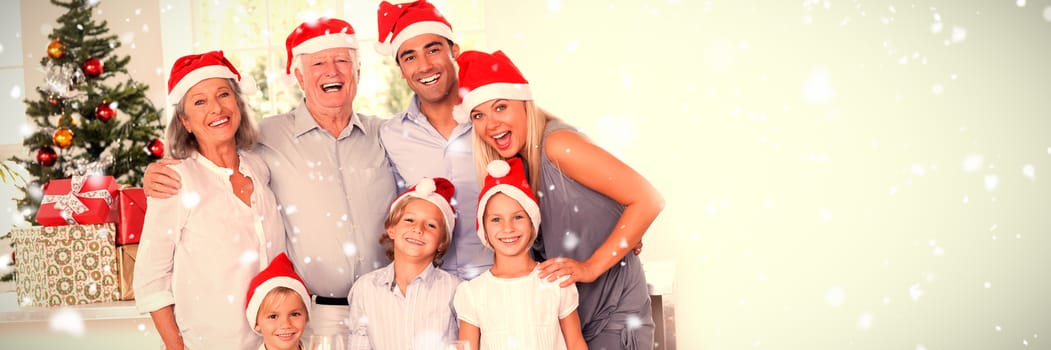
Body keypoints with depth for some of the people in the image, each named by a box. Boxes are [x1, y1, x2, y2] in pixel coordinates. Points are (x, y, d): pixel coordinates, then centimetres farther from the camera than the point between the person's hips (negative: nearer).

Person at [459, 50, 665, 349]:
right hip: (565, 310, 7)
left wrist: (591, 267, -20)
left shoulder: (557, 143, -18)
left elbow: (648, 201, -22)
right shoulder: (520, 160, 4)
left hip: (614, 313, -7)